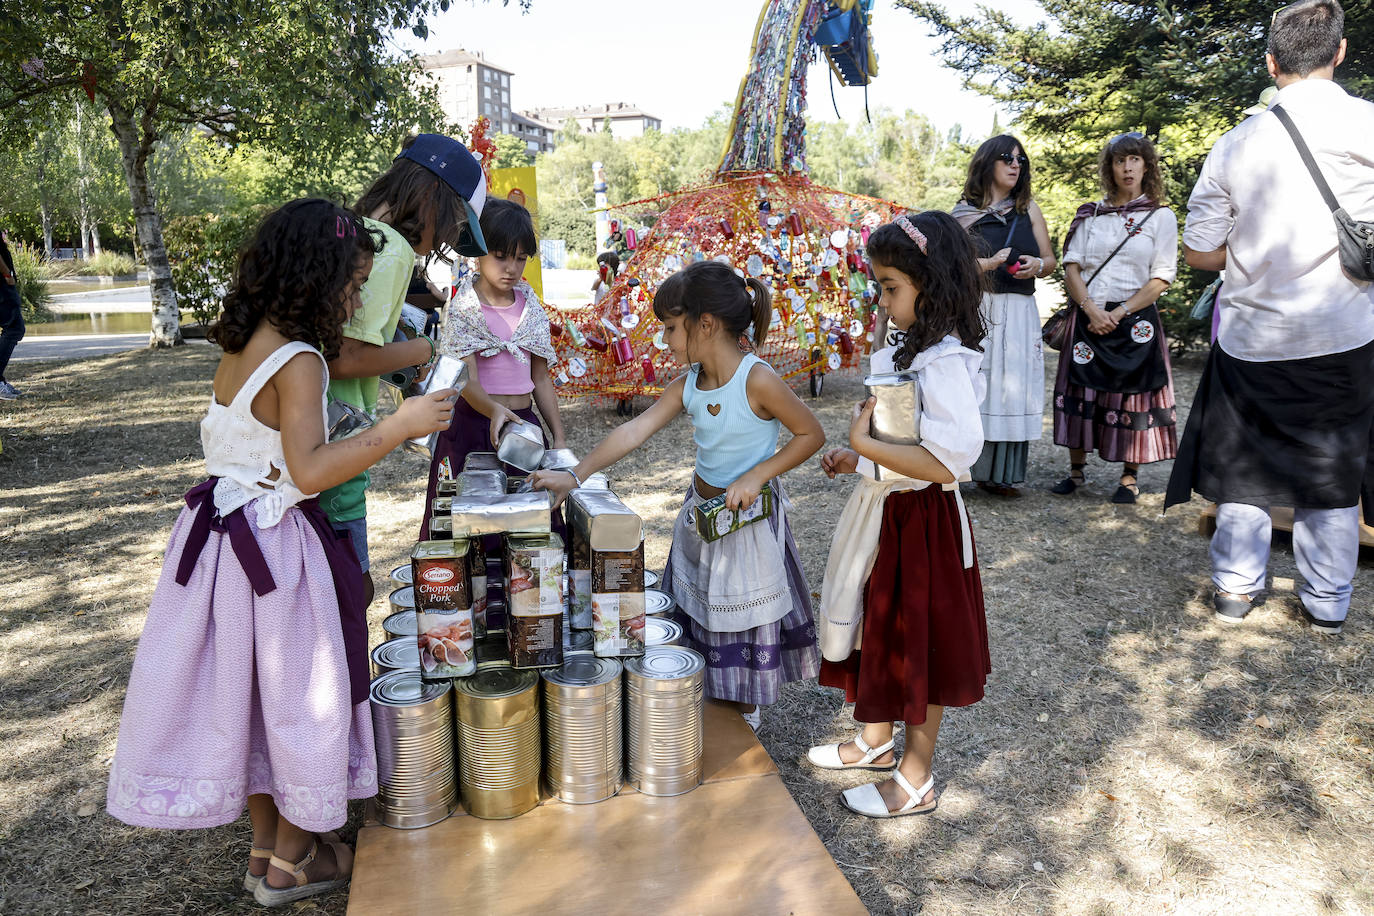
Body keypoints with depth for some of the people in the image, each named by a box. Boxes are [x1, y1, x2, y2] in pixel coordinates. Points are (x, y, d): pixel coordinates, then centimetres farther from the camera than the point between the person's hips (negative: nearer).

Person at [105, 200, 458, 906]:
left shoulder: (244, 341, 4)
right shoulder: (297, 362, -22)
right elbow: (309, 471, -31)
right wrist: (400, 426, -30)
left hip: (222, 533, 9)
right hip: (276, 549, -8)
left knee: (251, 684, 19)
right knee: (296, 688, 8)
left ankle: (265, 839, 37)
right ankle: (291, 861, 27)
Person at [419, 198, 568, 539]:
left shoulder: (531, 307, 9)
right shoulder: (463, 309, -5)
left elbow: (540, 379, 12)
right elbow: (468, 380, -17)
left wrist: (559, 438, 7)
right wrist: (495, 411, -36)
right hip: (474, 427, -4)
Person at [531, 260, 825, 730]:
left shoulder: (758, 380, -24)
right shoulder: (687, 386, -6)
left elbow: (812, 434, -16)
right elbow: (634, 431, -11)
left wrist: (756, 476, -23)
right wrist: (574, 475, -18)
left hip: (748, 514, -6)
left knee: (743, 616, 10)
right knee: (696, 606, 19)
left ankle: (745, 712, 33)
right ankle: (710, 700, 40)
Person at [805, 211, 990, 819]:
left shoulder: (945, 363, -24)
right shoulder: (912, 349, 5)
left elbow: (947, 461, -33)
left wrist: (864, 443, -26)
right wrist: (857, 459, 5)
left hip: (919, 520, -9)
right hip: (884, 510, 9)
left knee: (914, 645, 7)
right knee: (879, 628, 22)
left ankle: (916, 781, 27)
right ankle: (876, 740, 44)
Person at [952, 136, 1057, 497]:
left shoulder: (1029, 209, 14)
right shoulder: (965, 211, 4)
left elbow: (1051, 261, 15)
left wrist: (1036, 266, -7)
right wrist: (987, 264, -17)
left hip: (1019, 313, 3)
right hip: (975, 310, -3)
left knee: (1012, 387, 1)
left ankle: (999, 473, 7)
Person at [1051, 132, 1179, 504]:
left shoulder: (1160, 217, 4)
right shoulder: (1090, 215, 10)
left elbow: (1161, 279, -3)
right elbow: (1071, 267, 4)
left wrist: (1118, 313, -13)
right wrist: (1090, 309, -12)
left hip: (1134, 319, -2)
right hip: (1088, 317, 2)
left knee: (1132, 395, 0)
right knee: (1080, 389, 3)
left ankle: (1130, 477, 11)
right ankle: (1077, 470, 15)